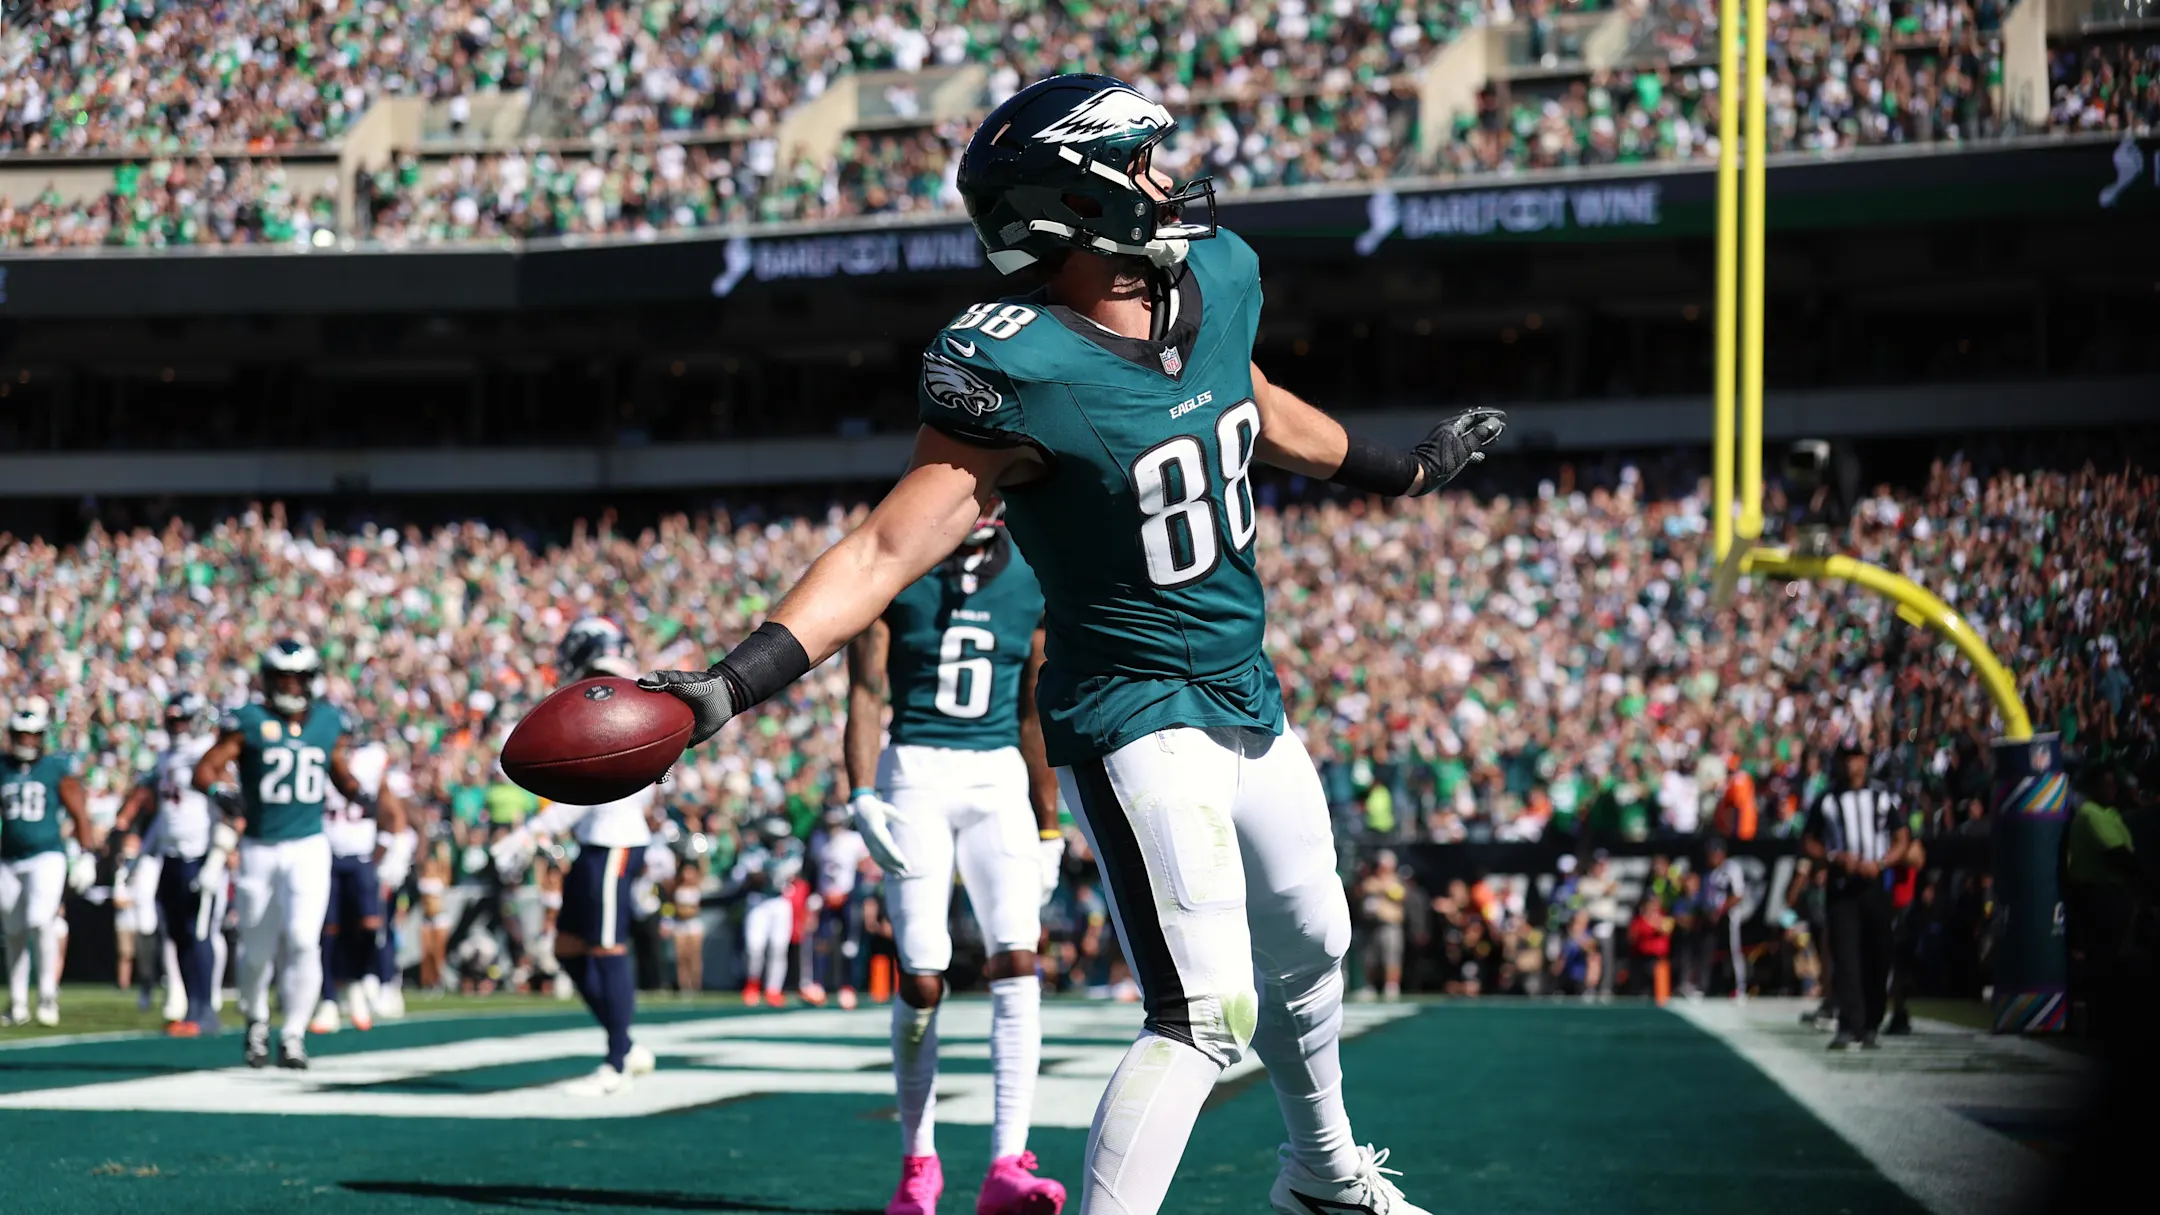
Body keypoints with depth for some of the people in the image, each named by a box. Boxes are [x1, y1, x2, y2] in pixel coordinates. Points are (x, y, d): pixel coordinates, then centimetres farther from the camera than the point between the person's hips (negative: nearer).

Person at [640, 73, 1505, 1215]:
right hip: (1136, 720, -8)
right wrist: (732, 679, -39)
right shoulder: (1022, 371, -25)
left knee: (1309, 951, 27)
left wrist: (1402, 470, 36)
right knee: (1208, 1014, -21)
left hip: (1246, 699, 9)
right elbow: (888, 550, -28)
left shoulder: (1218, 278, -2)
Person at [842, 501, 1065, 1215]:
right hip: (915, 776, -2)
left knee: (1017, 962, -15)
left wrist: (1048, 829, 15)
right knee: (922, 981, -3)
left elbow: (1034, 713, 12)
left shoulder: (1031, 580, 6)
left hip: (998, 781, 2)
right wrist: (862, 798, -18)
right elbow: (865, 693, -5)